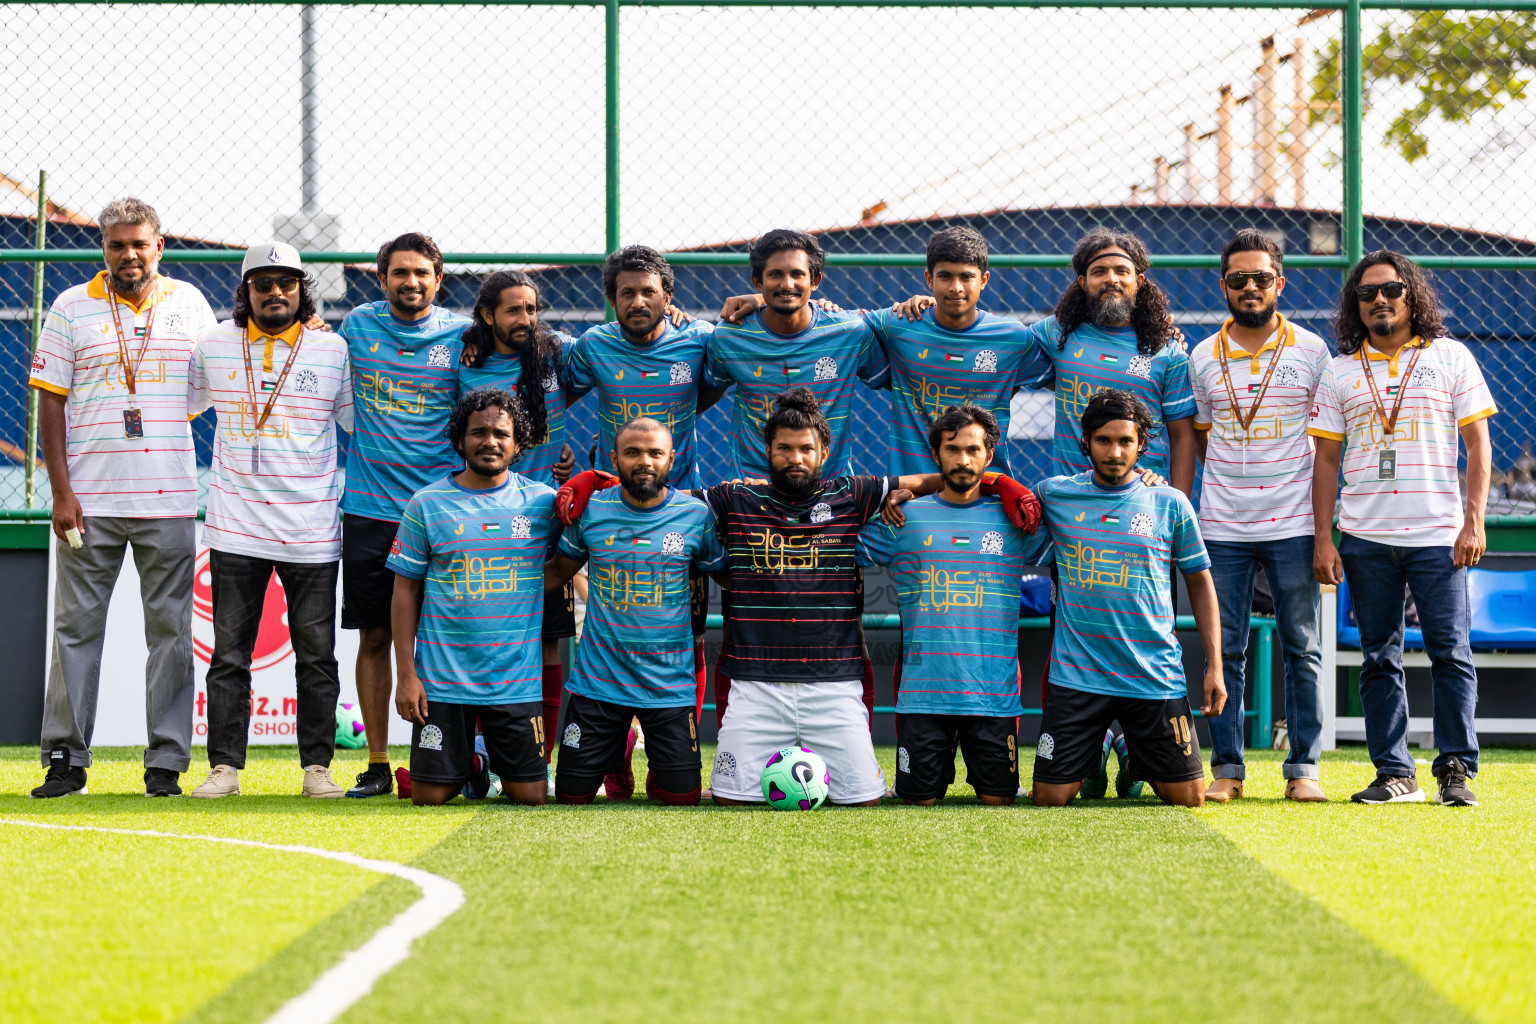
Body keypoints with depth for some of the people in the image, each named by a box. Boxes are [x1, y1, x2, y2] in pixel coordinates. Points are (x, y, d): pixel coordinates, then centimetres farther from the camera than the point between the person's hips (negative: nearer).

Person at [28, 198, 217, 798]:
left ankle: (166, 762, 6)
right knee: (76, 625, 0)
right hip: (90, 498, -1)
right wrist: (61, 491, -5)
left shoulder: (189, 304, 9)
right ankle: (66, 759, 5)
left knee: (170, 628, 1)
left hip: (169, 500, 1)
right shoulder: (72, 308, 4)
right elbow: (51, 402, 2)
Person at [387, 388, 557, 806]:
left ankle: (498, 763, 32)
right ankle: (469, 763, 32)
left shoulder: (543, 502, 3)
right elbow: (405, 592, 4)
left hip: (518, 680, 0)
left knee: (529, 796, -2)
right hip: (443, 678, 0)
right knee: (429, 796, -1)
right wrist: (406, 674, -2)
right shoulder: (427, 504, 2)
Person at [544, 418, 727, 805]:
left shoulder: (696, 515, -3)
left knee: (683, 798, -4)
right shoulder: (590, 511, -1)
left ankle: (656, 775, 32)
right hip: (598, 681, 1)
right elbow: (557, 572, 11)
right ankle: (614, 766, 37)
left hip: (670, 683, -1)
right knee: (571, 796, 4)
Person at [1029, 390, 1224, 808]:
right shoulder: (1056, 494, 4)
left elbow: (1200, 583, 10)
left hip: (1155, 676, 0)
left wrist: (1215, 667, 4)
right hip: (1077, 675, 0)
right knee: (1050, 797, -4)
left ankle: (1139, 763, 33)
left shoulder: (1170, 503, 3)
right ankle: (1094, 756, 29)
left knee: (1188, 797, 0)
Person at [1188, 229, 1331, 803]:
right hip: (1222, 527, 2)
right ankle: (1226, 769, 6)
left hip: (1293, 524, -1)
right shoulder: (1203, 358, 8)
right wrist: (1228, 482, 6)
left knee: (1302, 648, 0)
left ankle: (1303, 769, 5)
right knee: (1225, 650, 1)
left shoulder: (1311, 351, 3)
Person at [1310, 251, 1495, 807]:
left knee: (1451, 653, -6)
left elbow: (1477, 444, 4)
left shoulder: (1451, 357, 6)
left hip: (1437, 534, -2)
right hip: (1364, 537, 2)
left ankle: (1457, 770, -1)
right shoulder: (1340, 371, 11)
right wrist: (1322, 538, 2)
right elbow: (1326, 459, 11)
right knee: (1379, 658, 4)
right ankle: (1394, 774, 8)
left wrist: (1473, 522, -6)